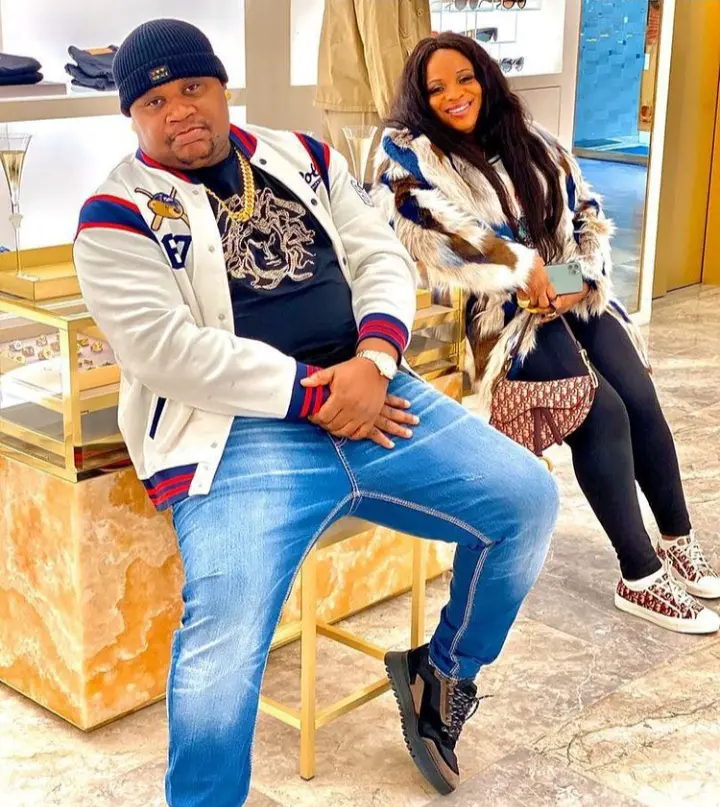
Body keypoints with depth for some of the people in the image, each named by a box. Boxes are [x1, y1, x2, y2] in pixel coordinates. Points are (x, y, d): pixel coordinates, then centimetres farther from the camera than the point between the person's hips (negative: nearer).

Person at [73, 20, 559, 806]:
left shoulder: (300, 158, 15)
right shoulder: (119, 215, -1)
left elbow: (381, 258, 9)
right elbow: (165, 349, -13)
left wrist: (373, 359, -12)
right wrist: (314, 394, -16)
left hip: (370, 398, 6)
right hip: (240, 434, -5)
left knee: (526, 497, -3)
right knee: (222, 637, -28)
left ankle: (442, 673, 21)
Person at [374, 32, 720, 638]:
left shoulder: (530, 141, 15)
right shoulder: (408, 152, -1)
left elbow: (587, 210, 16)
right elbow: (437, 230, -17)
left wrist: (584, 275, -2)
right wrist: (522, 269, -17)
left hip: (569, 293, 6)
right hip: (497, 309, -5)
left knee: (641, 398, -12)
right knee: (602, 412, -21)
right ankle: (641, 577, -11)